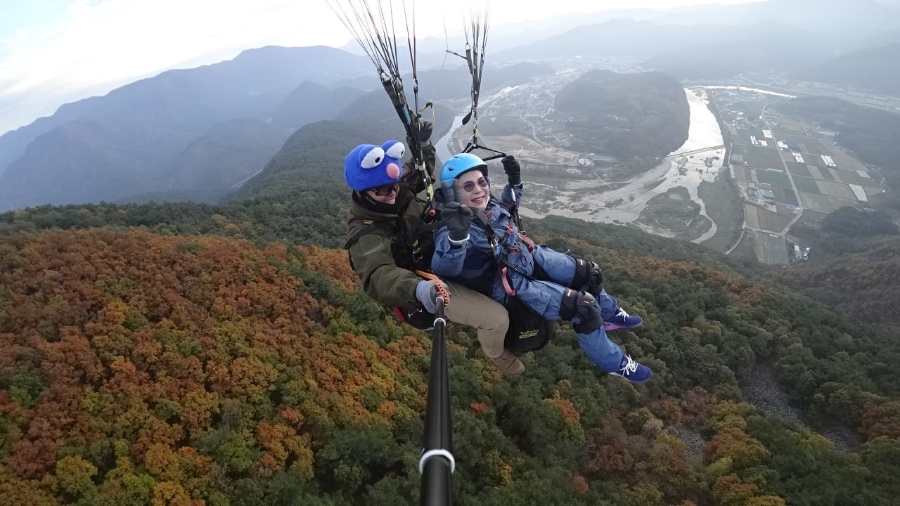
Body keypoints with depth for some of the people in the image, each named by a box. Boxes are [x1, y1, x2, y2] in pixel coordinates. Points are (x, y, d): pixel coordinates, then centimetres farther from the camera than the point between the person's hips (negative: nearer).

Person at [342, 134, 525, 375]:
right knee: (497, 318, -18)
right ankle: (497, 354, 16)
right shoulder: (366, 235, -26)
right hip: (434, 285, -9)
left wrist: (423, 144, -2)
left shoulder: (398, 189, -3)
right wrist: (419, 288, -64)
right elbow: (379, 277, -45)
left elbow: (422, 170, 18)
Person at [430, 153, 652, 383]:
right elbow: (444, 268, -49)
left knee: (590, 272, 13)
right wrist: (456, 236, -67)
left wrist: (514, 182, 0)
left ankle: (610, 315, 44)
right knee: (585, 306, -13)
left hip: (531, 257, 8)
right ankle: (616, 364, 12)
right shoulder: (452, 232, -30)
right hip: (513, 286, -8)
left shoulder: (487, 204, -7)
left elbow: (507, 208, 17)